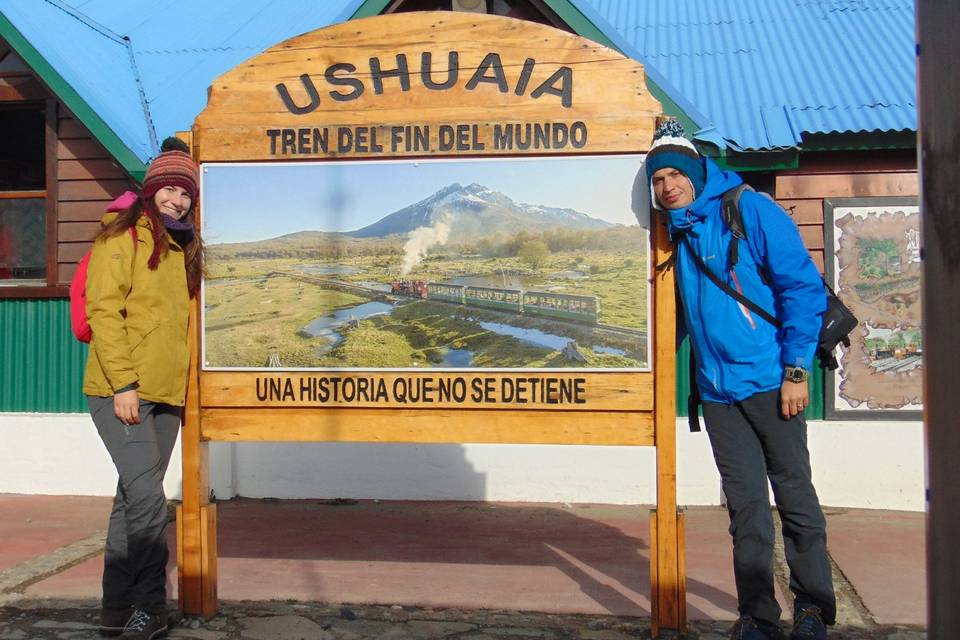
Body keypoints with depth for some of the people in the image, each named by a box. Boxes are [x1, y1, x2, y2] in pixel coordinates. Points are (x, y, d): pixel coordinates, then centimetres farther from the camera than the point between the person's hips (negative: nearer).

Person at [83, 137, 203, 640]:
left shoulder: (184, 247, 18)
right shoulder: (123, 235, -3)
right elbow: (103, 311, -11)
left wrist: (183, 383, 16)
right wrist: (123, 384, -17)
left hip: (167, 394, 7)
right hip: (122, 391, -7)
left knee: (134, 500, 11)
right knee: (148, 497, -13)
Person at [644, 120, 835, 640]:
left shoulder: (750, 210, -7)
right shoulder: (677, 233, 11)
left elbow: (804, 287, -9)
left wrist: (796, 369, -13)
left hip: (770, 382, -5)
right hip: (718, 391, 5)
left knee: (794, 495, 5)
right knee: (745, 505, 8)